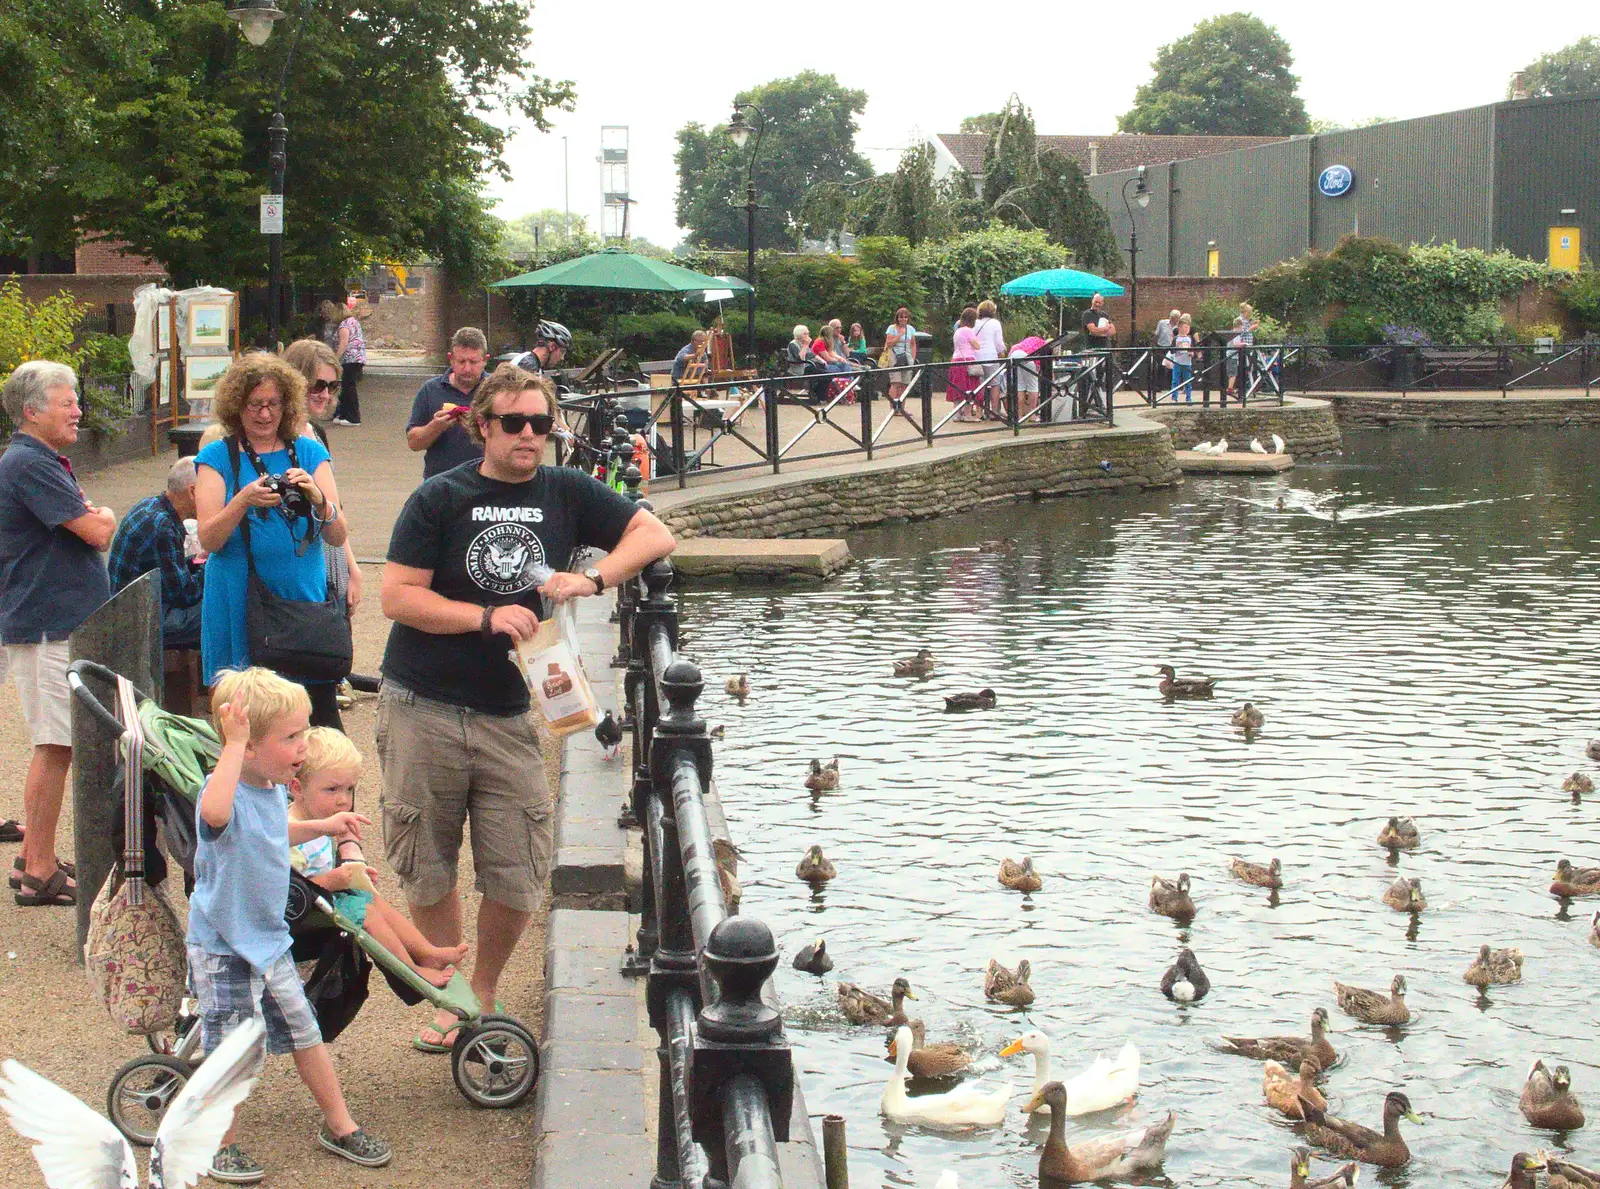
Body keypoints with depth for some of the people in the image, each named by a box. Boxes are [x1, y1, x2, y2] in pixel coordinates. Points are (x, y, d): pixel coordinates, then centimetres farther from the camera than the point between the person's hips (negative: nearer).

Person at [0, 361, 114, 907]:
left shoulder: (44, 461, 18)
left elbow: (94, 526, 20)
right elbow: (96, 530, -20)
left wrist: (92, 515, 0)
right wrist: (101, 515, 0)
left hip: (59, 624, 11)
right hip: (47, 627, -11)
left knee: (52, 747, 16)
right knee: (56, 747, -7)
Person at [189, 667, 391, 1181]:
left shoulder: (275, 788, 2)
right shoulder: (226, 794, -26)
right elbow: (216, 815, -54)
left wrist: (322, 826, 17)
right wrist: (233, 745, -54)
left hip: (270, 941, 8)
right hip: (223, 949, -8)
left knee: (305, 1032, 15)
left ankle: (339, 1125, 30)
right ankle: (221, 1148, 20)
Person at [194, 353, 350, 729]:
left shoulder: (310, 453, 9)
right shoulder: (217, 457, 5)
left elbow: (338, 536, 2)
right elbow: (208, 540, -5)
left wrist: (317, 498, -18)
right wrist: (244, 500, -22)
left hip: (305, 600, 1)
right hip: (239, 607, -1)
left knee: (321, 720, -5)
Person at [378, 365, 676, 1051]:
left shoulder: (566, 493, 5)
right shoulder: (440, 499, -3)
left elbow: (656, 535, 6)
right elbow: (397, 597, -8)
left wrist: (592, 580, -9)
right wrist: (487, 617, -17)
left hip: (509, 716, 2)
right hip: (422, 710, -2)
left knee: (518, 877, -1)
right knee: (427, 870, 6)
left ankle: (484, 995, 23)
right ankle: (447, 1000, 25)